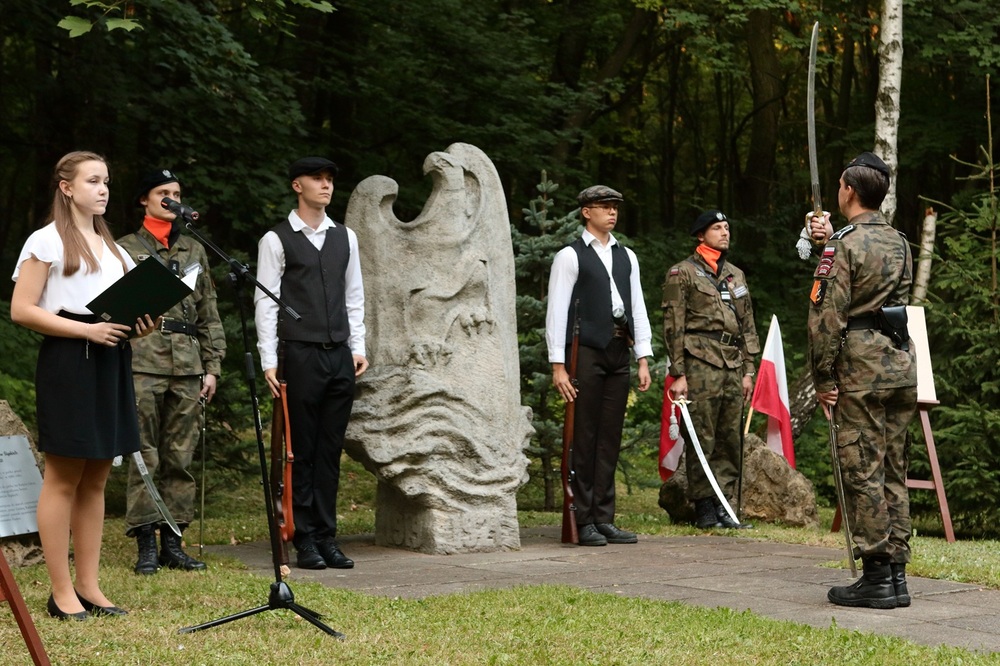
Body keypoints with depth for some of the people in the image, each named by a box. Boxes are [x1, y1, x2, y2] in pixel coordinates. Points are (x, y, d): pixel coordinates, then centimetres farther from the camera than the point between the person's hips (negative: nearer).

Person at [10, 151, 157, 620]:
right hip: (68, 362, -7)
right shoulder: (47, 241, -3)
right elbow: (21, 310, -11)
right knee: (63, 479, -4)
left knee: (96, 479, 8)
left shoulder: (112, 246, 19)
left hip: (111, 362, 7)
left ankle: (88, 586, 12)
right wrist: (86, 330, -18)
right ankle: (61, 592, -1)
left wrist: (141, 325, 0)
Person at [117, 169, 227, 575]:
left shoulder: (195, 251, 18)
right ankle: (146, 544, -1)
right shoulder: (125, 249, 7)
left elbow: (209, 315, 17)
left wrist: (212, 367, 9)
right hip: (142, 363, -3)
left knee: (181, 457, 4)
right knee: (144, 457, -5)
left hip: (187, 365, 4)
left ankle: (173, 541, 10)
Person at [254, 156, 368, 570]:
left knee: (331, 451, 7)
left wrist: (358, 346, 8)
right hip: (301, 354, -4)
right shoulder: (277, 240, -1)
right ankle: (305, 542, 6)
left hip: (340, 356, 4)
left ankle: (327, 539, 12)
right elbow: (266, 302, -4)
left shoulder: (345, 237, 13)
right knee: (303, 451, 0)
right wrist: (269, 360, -9)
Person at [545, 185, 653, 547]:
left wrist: (643, 358, 9)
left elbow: (638, 309, 17)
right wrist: (558, 365, -12)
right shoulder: (570, 256, -1)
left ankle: (605, 520, 13)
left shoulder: (627, 257, 17)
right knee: (586, 436, -3)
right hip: (587, 351, -6)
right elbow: (556, 312, -5)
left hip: (619, 353, 6)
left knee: (610, 438, 8)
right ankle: (585, 522, 2)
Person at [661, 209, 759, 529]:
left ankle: (723, 505, 11)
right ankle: (704, 509, -1)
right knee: (702, 439, -5)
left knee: (730, 440, 5)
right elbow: (673, 326, -4)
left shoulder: (736, 275, 19)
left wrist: (748, 370, 14)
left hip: (733, 366, 6)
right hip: (700, 363, -6)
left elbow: (748, 326, 21)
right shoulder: (682, 273, 0)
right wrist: (678, 374, -10)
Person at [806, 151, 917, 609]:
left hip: (861, 366, -7)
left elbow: (828, 315, -14)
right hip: (902, 361, 8)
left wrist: (823, 378, -8)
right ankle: (896, 572, 12)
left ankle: (876, 577, -4)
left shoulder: (845, 247, -10)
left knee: (863, 472, -4)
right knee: (893, 471, 10)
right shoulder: (899, 243, 13)